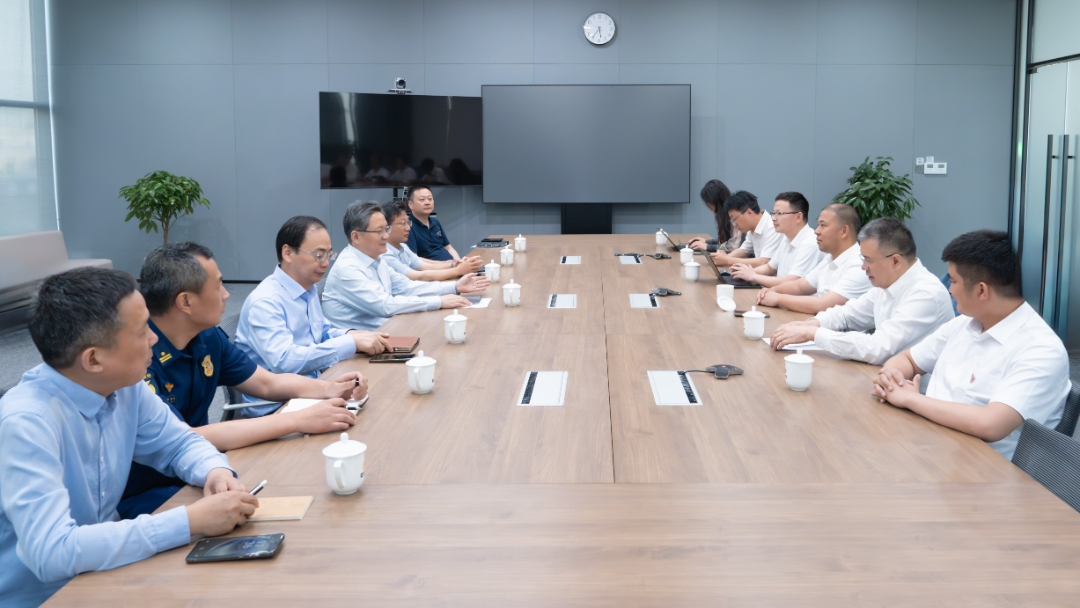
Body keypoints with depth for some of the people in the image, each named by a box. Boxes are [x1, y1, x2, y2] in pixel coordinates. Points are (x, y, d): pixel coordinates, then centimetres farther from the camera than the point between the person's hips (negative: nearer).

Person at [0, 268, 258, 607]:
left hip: (100, 574, 7)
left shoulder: (125, 386, -6)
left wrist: (215, 471, -13)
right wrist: (191, 521, -31)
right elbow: (52, 553, -33)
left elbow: (180, 443, 9)